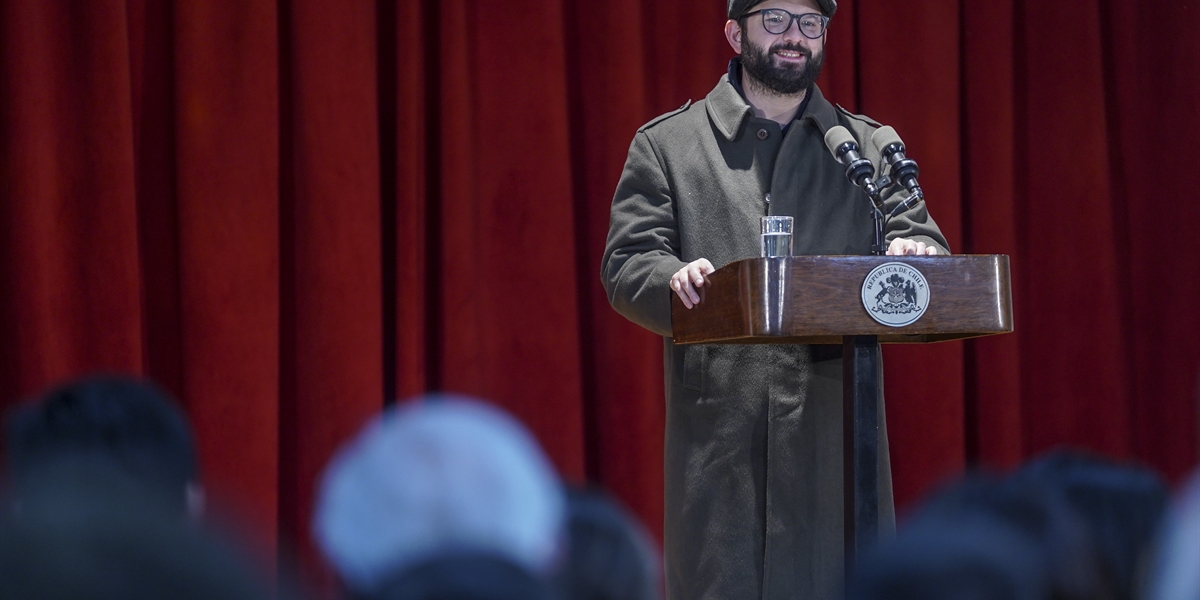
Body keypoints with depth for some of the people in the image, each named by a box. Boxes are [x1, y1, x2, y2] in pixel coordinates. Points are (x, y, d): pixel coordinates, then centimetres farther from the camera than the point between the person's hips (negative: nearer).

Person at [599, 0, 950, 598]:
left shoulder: (871, 146, 18)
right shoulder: (666, 143, 12)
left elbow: (923, 244, 10)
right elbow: (626, 264, 3)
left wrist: (913, 248, -15)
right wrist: (674, 279, -21)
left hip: (835, 428, 1)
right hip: (718, 431, -1)